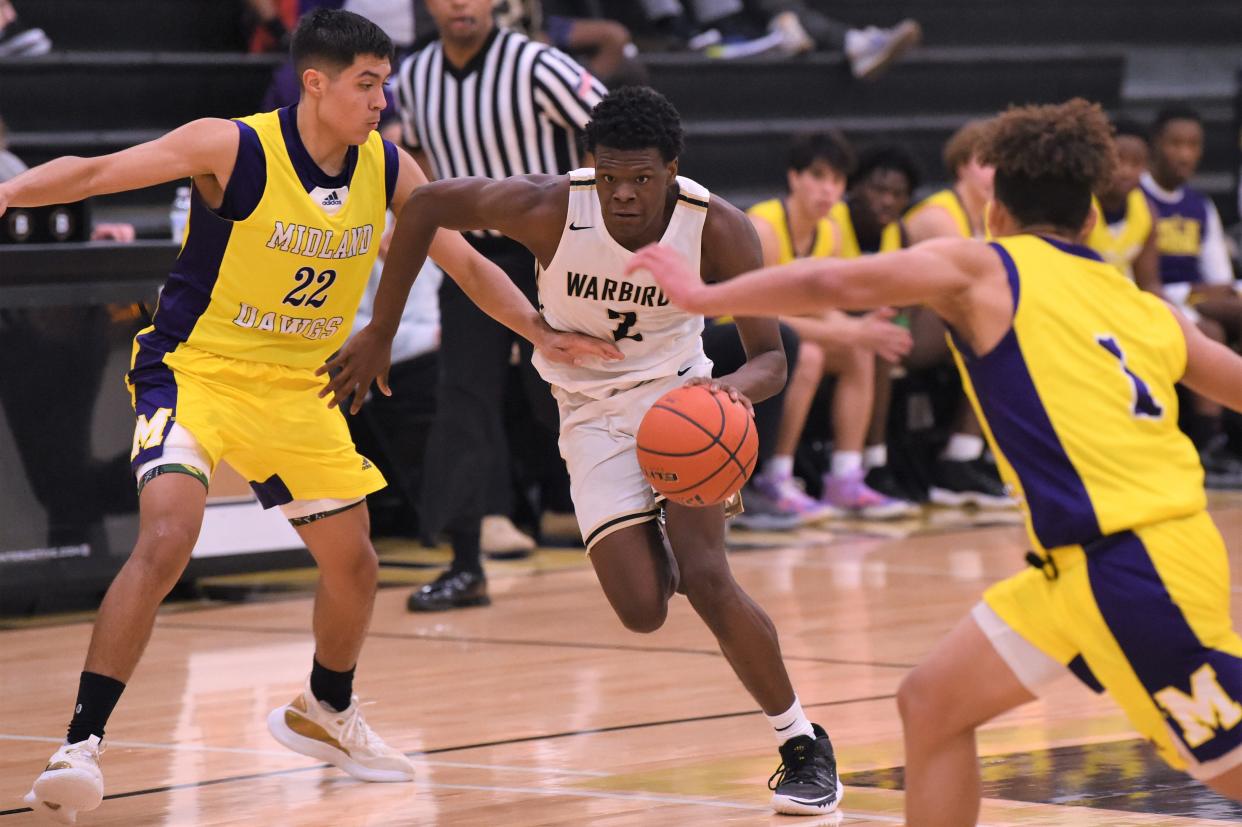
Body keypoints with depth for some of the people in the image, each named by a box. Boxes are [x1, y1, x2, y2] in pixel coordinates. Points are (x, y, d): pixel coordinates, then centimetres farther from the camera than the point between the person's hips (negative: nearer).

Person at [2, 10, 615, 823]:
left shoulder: (389, 170, -4)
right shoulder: (233, 148, -19)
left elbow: (467, 263, 7)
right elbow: (95, 171, -22)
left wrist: (546, 332, -4)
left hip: (297, 390, 6)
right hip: (195, 369, -6)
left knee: (354, 565, 14)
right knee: (166, 541, -27)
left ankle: (322, 713, 44)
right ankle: (80, 745, -23)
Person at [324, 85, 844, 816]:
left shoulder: (719, 229, -23)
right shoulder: (551, 208, -25)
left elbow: (771, 355, -18)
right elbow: (427, 205, -12)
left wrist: (739, 387, -43)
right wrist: (380, 334, -8)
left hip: (678, 396, -1)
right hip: (592, 412, 1)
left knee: (705, 576, -21)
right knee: (643, 612, -12)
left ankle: (804, 745, -2)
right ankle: (659, 553, 28)